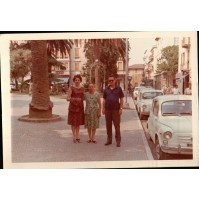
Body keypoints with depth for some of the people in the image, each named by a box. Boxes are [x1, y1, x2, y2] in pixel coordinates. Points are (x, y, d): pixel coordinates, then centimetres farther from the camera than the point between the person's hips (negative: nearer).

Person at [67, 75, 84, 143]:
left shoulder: (82, 88, 8)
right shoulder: (71, 88, -5)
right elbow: (68, 98, -10)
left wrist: (83, 107, 9)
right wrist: (75, 99, -24)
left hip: (80, 107, 4)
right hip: (73, 107, -4)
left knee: (78, 122, 8)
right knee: (73, 122, 0)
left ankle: (77, 136, 16)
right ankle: (74, 137, 8)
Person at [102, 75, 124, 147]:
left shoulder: (118, 89, 1)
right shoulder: (106, 90, 9)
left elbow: (121, 99, 0)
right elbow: (104, 100, 12)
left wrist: (121, 108, -7)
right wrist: (103, 108, 4)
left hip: (116, 109, -3)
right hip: (108, 109, 3)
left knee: (117, 125, -2)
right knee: (108, 125, 9)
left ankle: (118, 141, 3)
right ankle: (109, 140, 18)